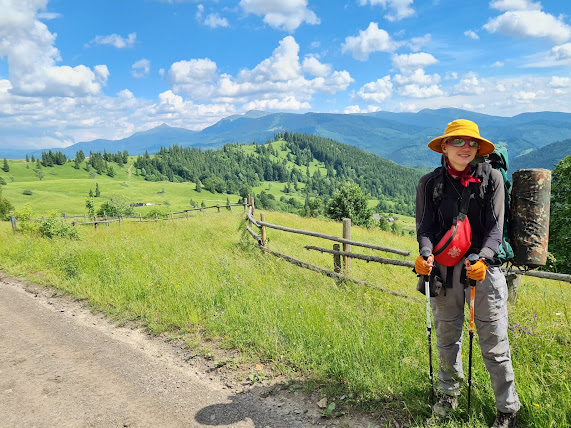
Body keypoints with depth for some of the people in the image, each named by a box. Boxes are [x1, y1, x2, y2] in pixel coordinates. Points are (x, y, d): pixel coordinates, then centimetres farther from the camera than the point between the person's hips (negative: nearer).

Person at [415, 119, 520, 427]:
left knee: (494, 343, 4)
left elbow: (495, 227, -6)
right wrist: (426, 254, -22)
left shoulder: (491, 178, -2)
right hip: (444, 271, 2)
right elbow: (425, 226, -2)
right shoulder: (429, 183, 2)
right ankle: (449, 393, 39)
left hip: (484, 267, -2)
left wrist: (482, 258, -23)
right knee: (446, 336, 16)